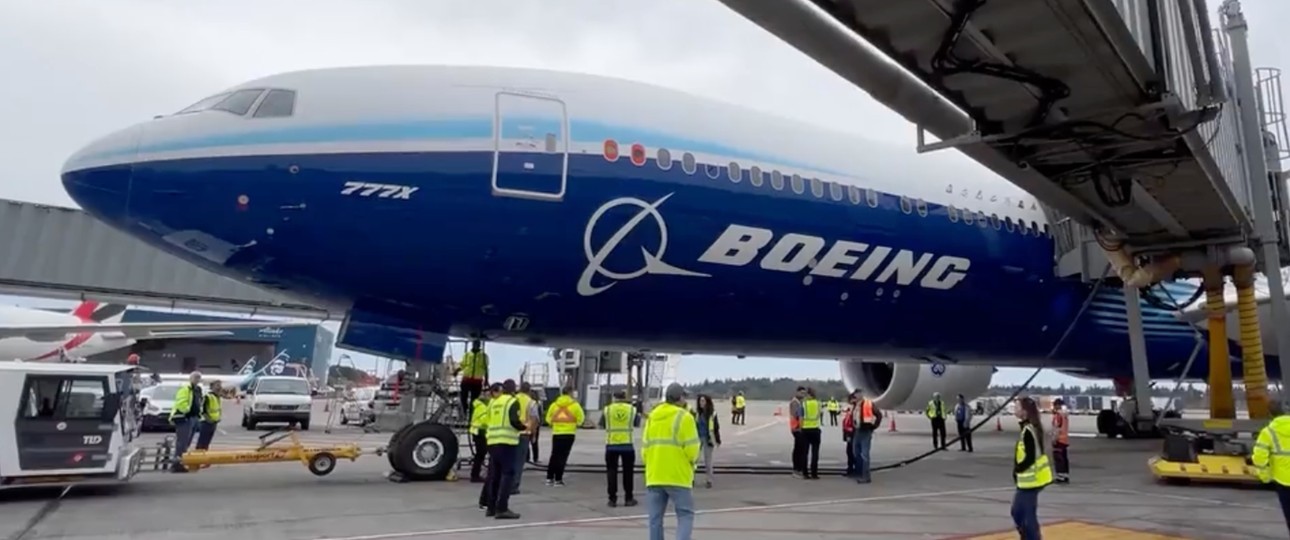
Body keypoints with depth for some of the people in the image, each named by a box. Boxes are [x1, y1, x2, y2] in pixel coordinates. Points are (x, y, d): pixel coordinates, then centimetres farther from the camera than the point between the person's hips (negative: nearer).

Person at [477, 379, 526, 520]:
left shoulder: (493, 402, 14)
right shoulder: (513, 402, -5)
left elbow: (489, 420, 16)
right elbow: (514, 421, -16)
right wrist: (525, 427, 1)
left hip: (492, 441, 7)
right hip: (507, 442, -7)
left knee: (493, 474, 13)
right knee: (507, 474, -4)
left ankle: (490, 507, 19)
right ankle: (502, 509, -9)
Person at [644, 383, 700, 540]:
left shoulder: (652, 417, 12)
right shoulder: (684, 417, -6)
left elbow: (645, 448, 10)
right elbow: (691, 449, -11)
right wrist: (693, 460, 10)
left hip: (654, 477, 5)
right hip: (678, 477, -5)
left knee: (655, 518, 10)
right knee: (685, 515, 3)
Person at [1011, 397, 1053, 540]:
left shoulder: (1028, 431, -20)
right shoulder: (1031, 428, 9)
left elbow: (1030, 458, -22)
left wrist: (1017, 470, -9)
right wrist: (1018, 469, 9)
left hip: (1030, 479, -10)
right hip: (1030, 478, 10)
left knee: (1028, 516, -1)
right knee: (1017, 512, 18)